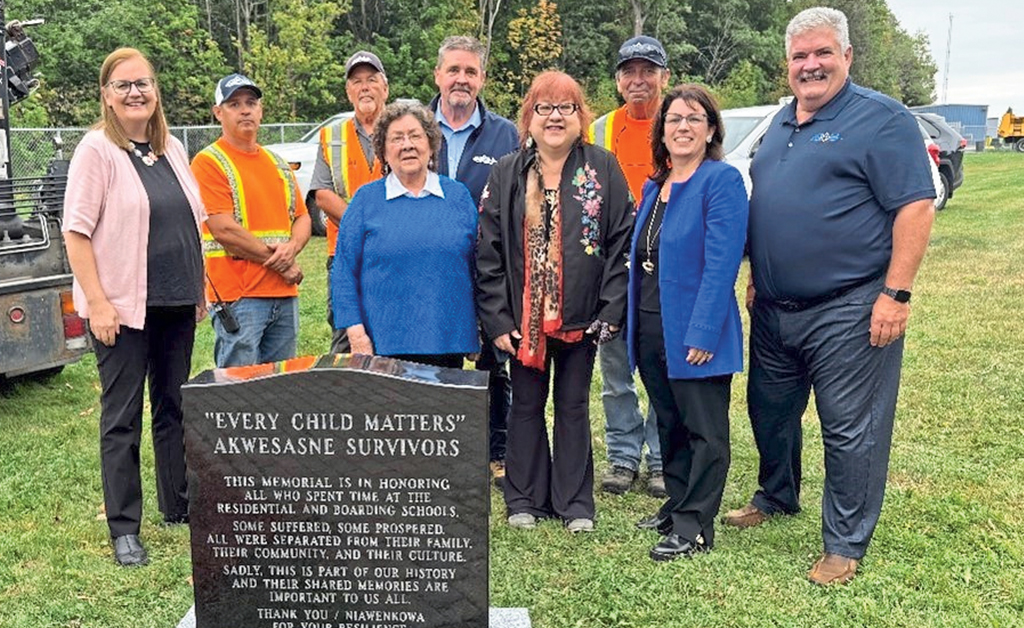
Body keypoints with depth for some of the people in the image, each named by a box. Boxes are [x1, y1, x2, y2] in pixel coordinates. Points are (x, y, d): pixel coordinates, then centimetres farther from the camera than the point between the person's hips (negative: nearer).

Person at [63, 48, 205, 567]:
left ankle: (178, 506, 28)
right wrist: (97, 303, -17)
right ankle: (124, 529, 11)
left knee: (174, 407, 14)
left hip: (176, 303, 6)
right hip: (122, 306, -6)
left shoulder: (172, 148, 10)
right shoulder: (97, 149, -8)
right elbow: (76, 231, -11)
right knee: (122, 418, 2)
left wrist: (200, 288, 14)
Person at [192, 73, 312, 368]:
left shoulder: (278, 163, 17)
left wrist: (291, 248, -6)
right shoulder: (209, 162, -5)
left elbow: (302, 217, 16)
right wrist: (279, 263, -10)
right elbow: (224, 229, -13)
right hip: (238, 297, -6)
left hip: (285, 294, 7)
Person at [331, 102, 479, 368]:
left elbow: (478, 264, 11)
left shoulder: (458, 195, 9)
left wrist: (477, 332, 8)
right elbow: (344, 271, 2)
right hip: (385, 344, -1)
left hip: (449, 342, 2)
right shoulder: (366, 199, 4)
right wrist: (355, 331, -6)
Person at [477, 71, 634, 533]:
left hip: (581, 316, -1)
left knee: (574, 405, 10)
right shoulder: (506, 174, 2)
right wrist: (496, 319, -5)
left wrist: (611, 310, -8)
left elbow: (622, 242, -3)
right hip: (523, 316, 1)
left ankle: (575, 503, 21)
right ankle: (524, 500, 24)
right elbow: (488, 253, 0)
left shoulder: (602, 169, -1)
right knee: (526, 405, 11)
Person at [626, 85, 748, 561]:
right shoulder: (654, 186, 13)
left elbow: (721, 264, -19)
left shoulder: (721, 181, -11)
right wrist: (631, 324, 12)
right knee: (670, 425, 18)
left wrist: (702, 333, -23)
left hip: (695, 331, -8)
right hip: (651, 328, 8)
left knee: (704, 432, 3)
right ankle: (677, 507, 32)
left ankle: (694, 527, 10)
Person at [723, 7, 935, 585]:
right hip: (774, 309, 8)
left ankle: (845, 546, 14)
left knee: (850, 431, 1)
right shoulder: (782, 124, 14)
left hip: (848, 310, -7)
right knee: (770, 412, 19)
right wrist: (756, 278, 18)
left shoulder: (881, 119, -9)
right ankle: (777, 498, 42)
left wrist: (896, 293, -20)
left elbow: (916, 207, -15)